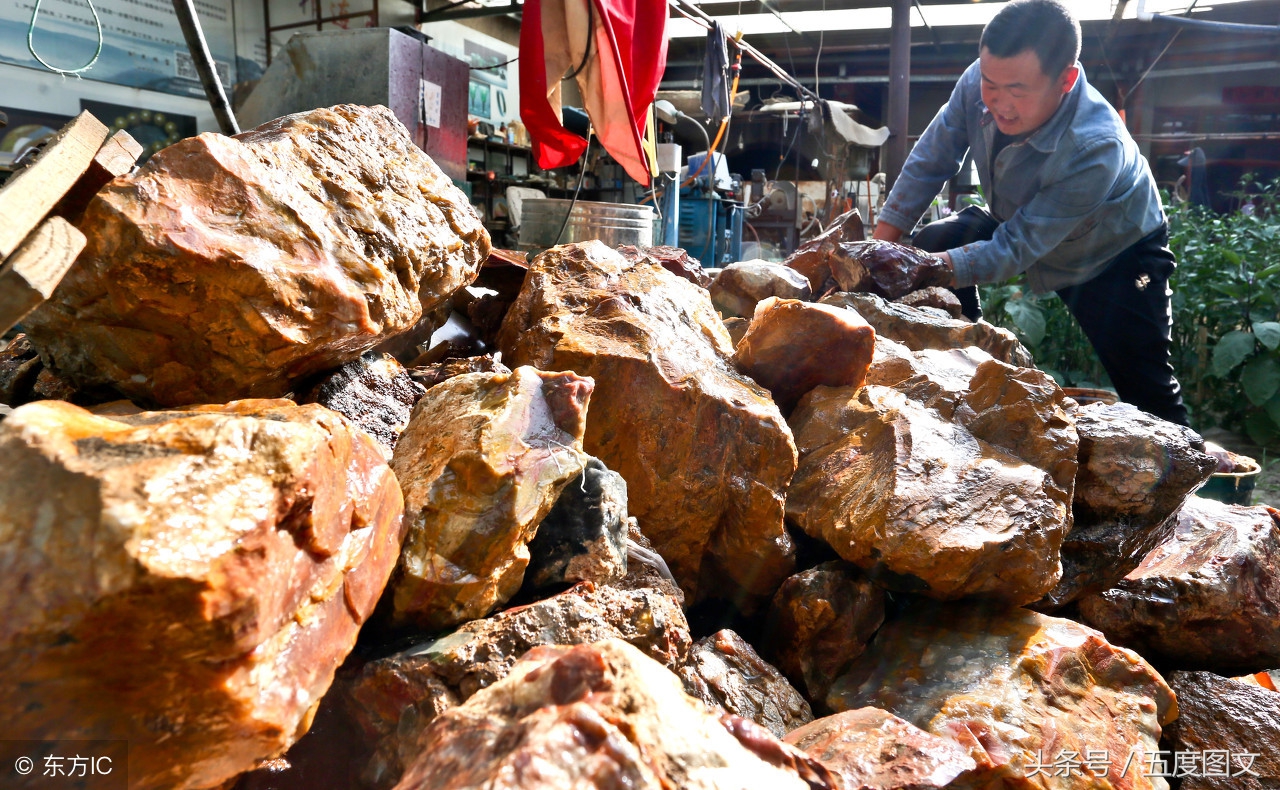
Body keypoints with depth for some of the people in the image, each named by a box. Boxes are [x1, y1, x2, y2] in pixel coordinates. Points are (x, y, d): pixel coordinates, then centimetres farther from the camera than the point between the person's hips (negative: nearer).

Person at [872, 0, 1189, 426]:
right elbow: (929, 162, -15)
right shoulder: (980, 83, -26)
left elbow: (1016, 248, -40)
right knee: (932, 241, -12)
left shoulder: (1097, 149, -41)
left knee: (1145, 386, -12)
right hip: (1019, 222, 6)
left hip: (1116, 253, -5)